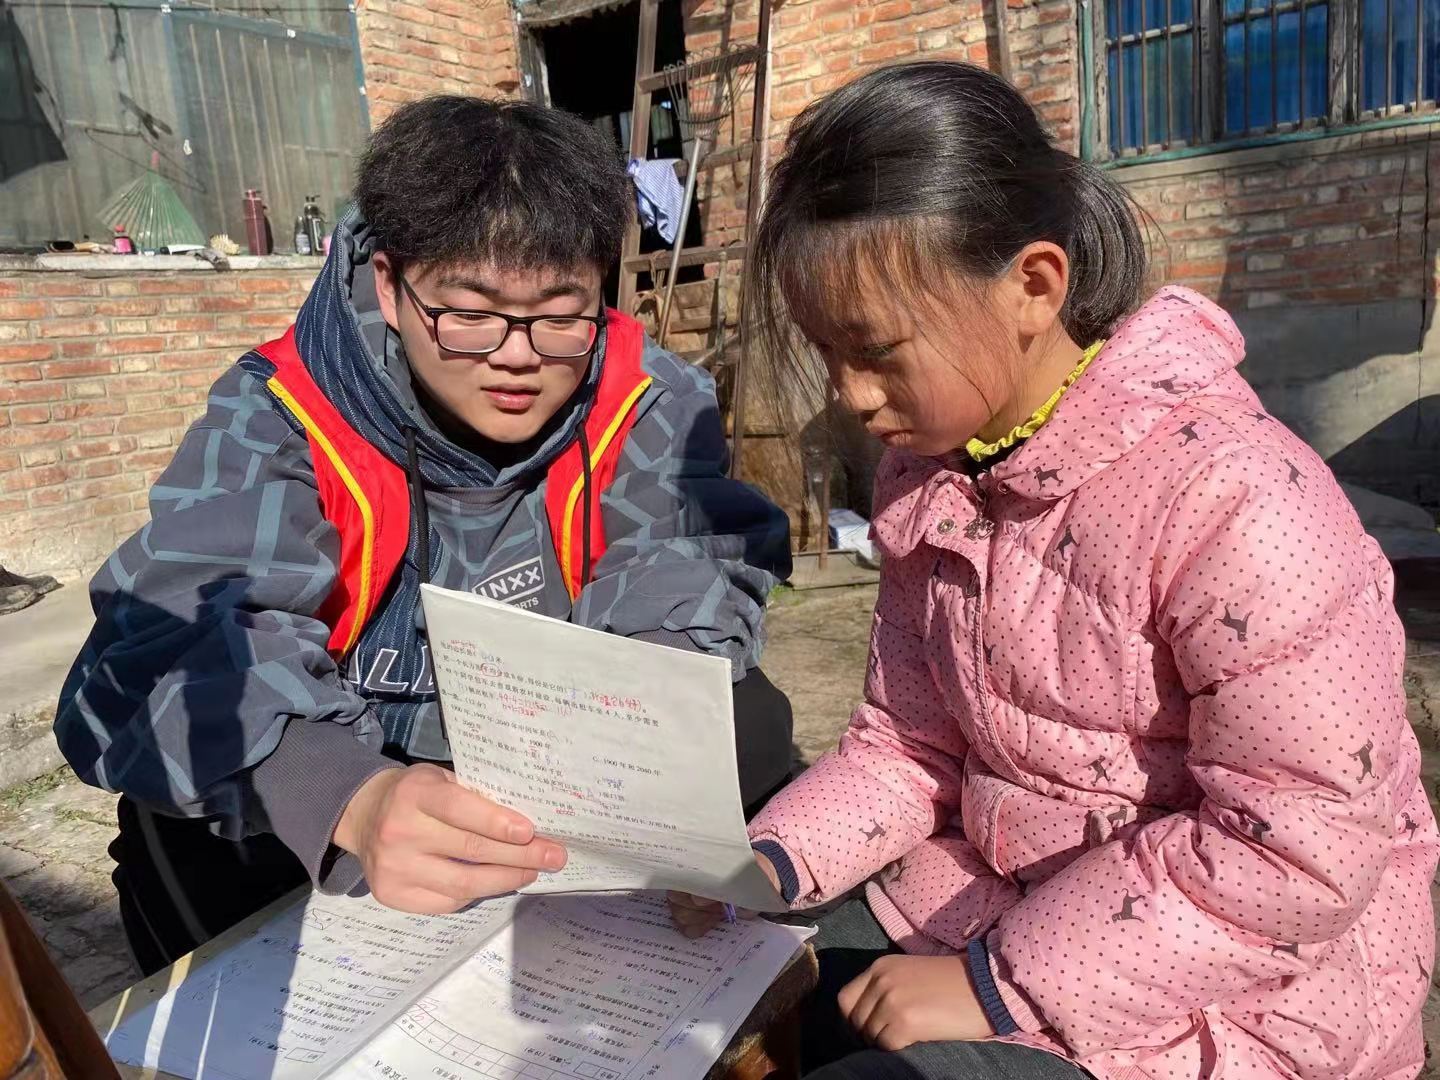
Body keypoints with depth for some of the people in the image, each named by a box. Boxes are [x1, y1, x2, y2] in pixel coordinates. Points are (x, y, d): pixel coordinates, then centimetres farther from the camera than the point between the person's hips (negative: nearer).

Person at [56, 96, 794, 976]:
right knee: (178, 828, -27)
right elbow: (157, 661, -31)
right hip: (338, 792, -1)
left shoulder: (647, 403, -15)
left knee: (748, 722, -20)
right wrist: (350, 800, -52)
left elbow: (695, 587, -16)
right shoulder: (279, 421, -20)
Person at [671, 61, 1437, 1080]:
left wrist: (1001, 984, -22)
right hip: (985, 904, 6)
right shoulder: (926, 477, -2)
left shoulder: (1228, 496, -25)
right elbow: (911, 743, 4)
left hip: (1224, 990, -5)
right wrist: (770, 862, -10)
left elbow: (1304, 841, -23)